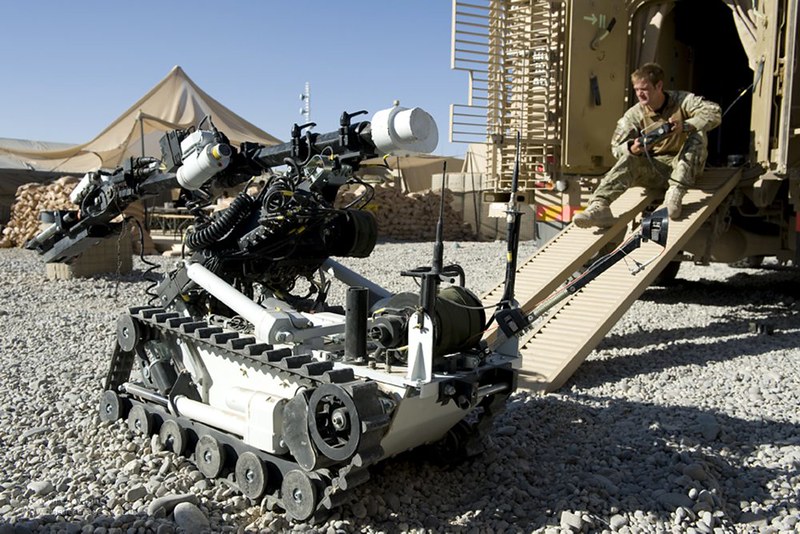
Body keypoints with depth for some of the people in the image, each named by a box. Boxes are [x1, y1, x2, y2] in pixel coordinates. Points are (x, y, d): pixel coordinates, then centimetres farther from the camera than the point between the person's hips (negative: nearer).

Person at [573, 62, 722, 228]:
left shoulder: (682, 101, -6)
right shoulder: (634, 114, -2)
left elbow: (714, 113, -19)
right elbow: (617, 147, -7)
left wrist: (684, 125, -36)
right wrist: (632, 149, -32)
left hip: (683, 166, -1)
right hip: (654, 169, 1)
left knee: (698, 134, -25)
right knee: (629, 159, -28)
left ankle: (675, 192, -36)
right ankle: (599, 206, -50)